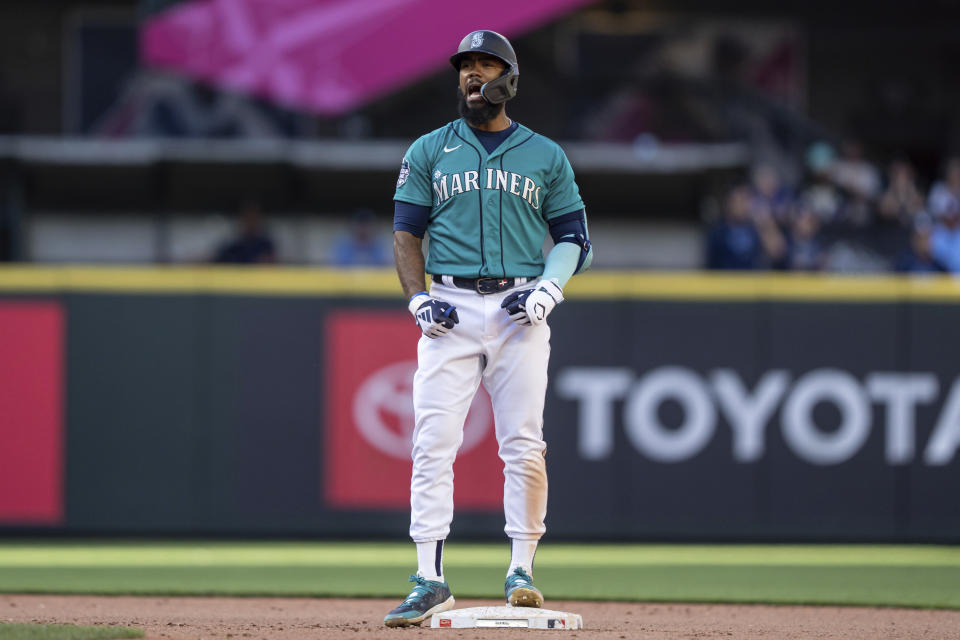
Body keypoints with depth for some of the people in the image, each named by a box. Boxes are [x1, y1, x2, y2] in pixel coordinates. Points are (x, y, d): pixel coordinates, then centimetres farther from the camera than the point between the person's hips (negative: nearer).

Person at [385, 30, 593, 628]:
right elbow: (406, 233, 10)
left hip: (519, 310, 0)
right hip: (450, 307, 0)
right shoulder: (429, 151, 11)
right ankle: (430, 580, -7)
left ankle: (521, 571, 5)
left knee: (524, 446, -4)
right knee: (433, 443, -8)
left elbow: (575, 239, 10)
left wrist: (548, 290, -7)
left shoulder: (547, 157, 10)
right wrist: (418, 298, -5)